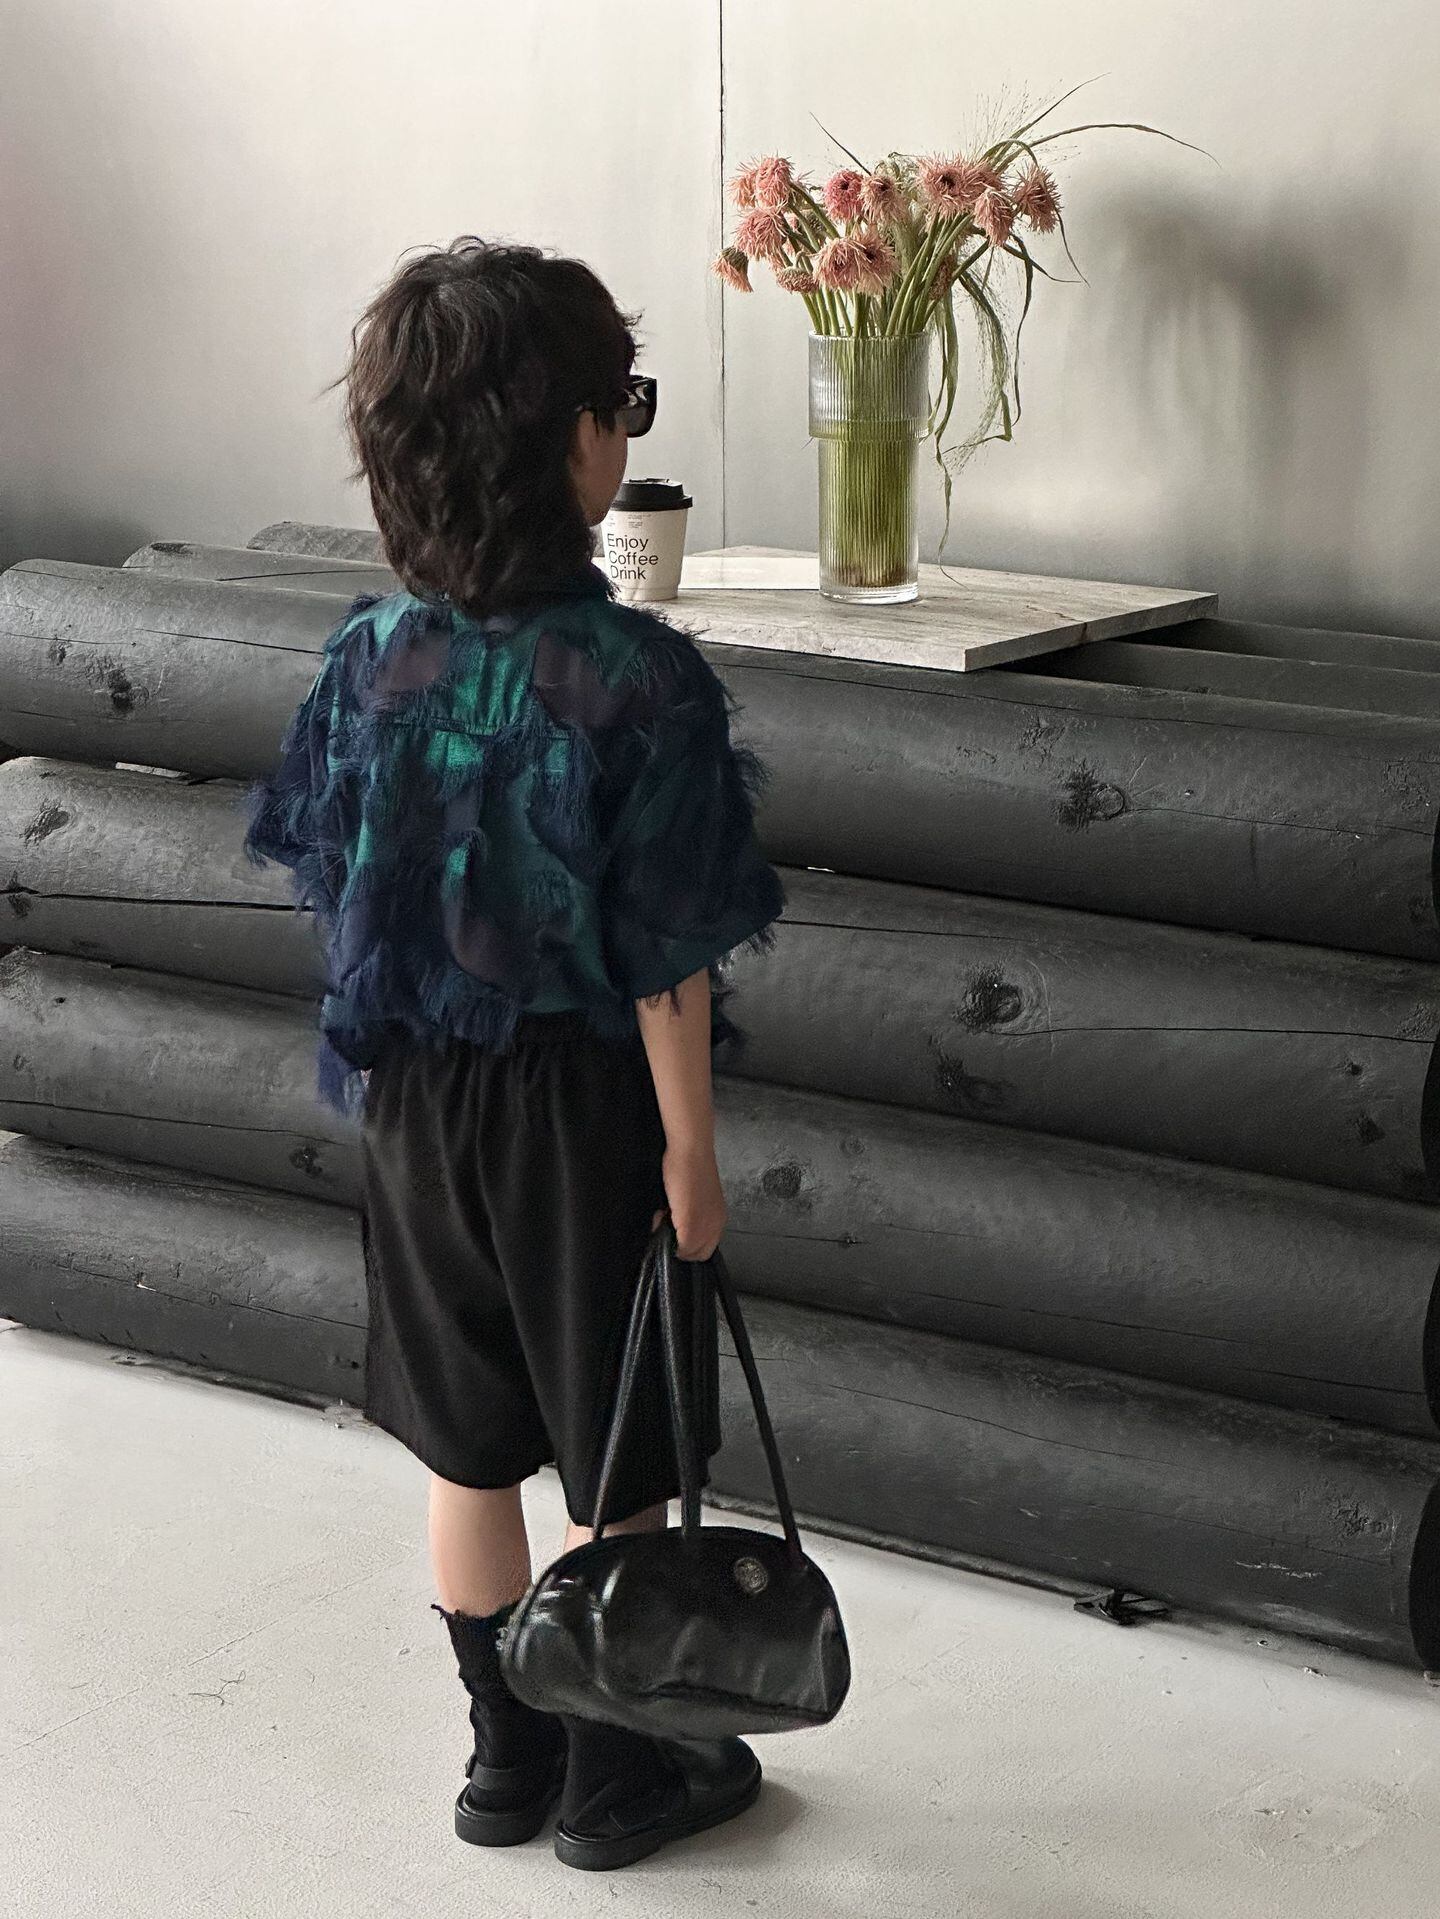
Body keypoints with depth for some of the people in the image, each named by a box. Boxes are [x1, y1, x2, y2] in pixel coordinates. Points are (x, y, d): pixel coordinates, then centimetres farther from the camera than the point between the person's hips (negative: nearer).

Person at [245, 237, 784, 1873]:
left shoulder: (369, 657, -6)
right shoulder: (639, 678, -21)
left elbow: (337, 891, 3)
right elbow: (666, 958, -18)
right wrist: (690, 1147, -7)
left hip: (419, 1103, 5)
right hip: (582, 1106, -4)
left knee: (466, 1447, 17)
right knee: (618, 1459, 13)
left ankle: (507, 1754, 31)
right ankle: (617, 1777, 26)